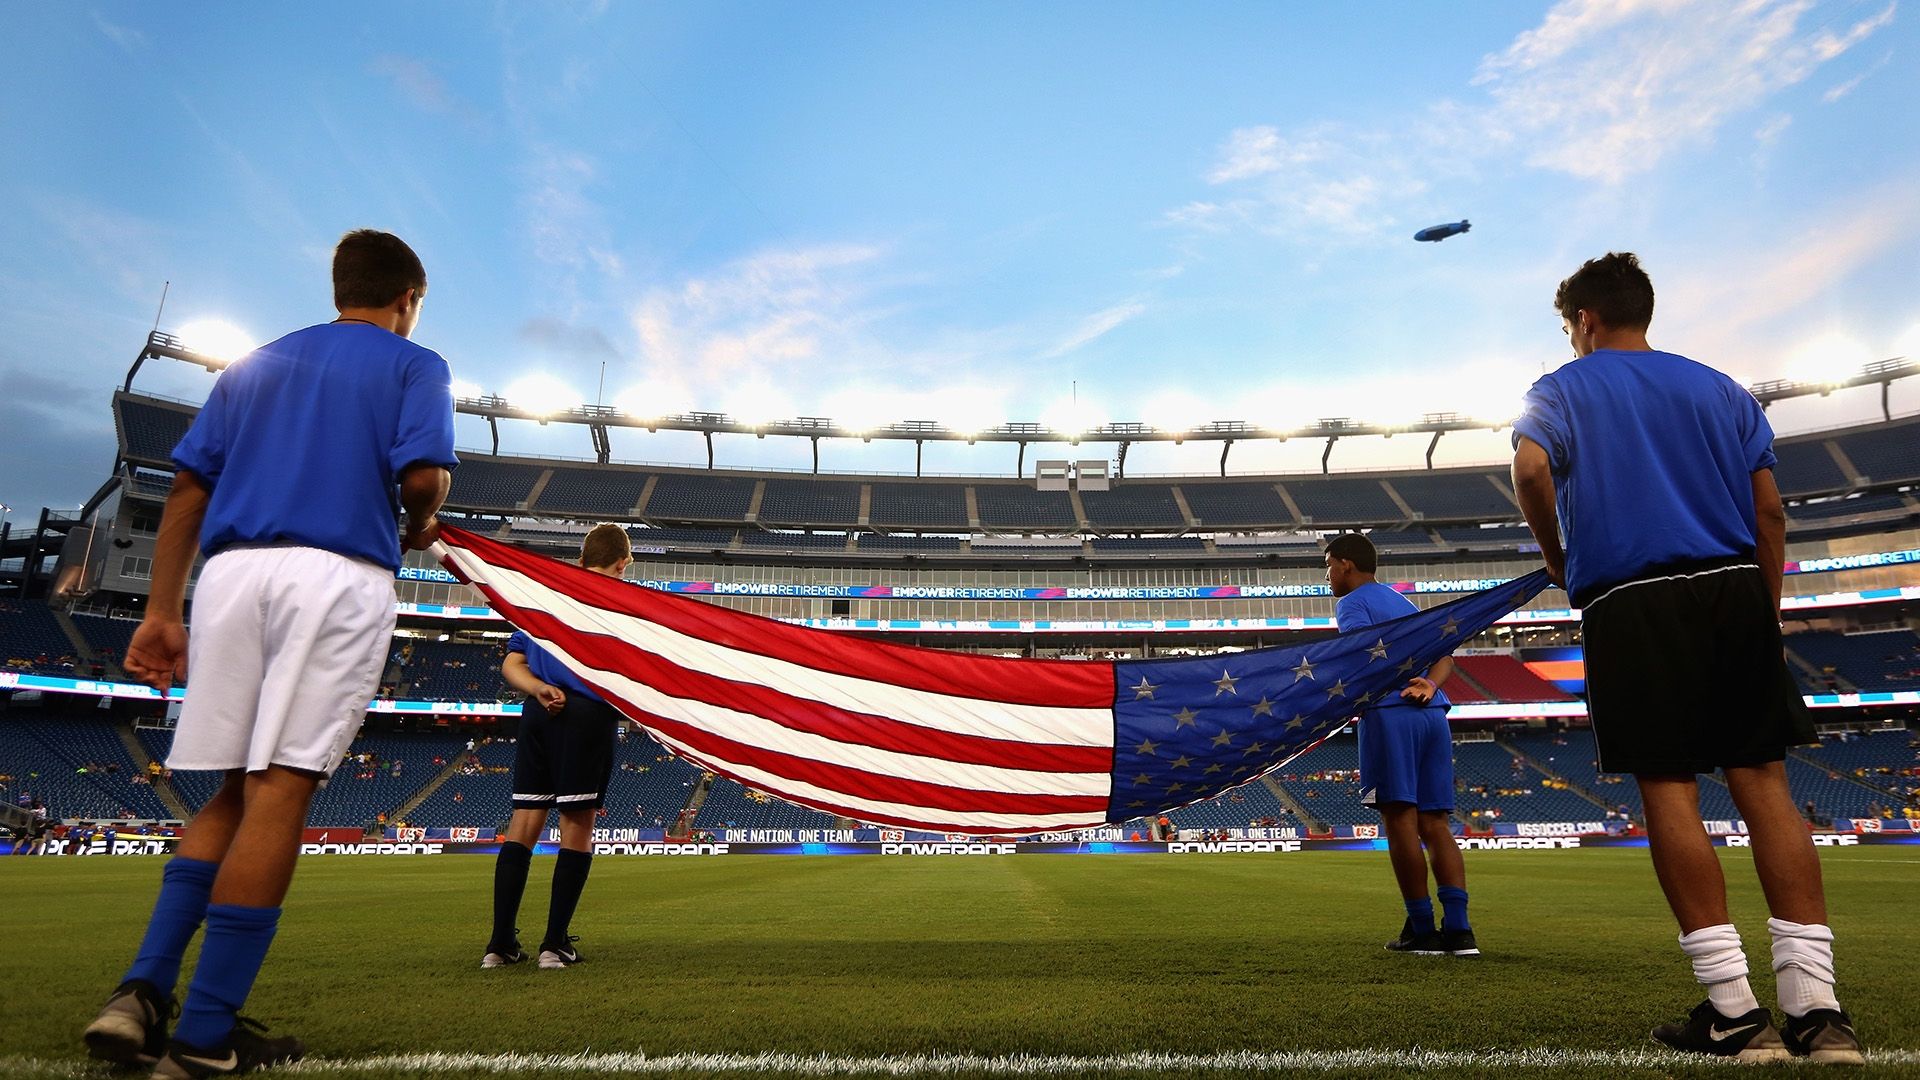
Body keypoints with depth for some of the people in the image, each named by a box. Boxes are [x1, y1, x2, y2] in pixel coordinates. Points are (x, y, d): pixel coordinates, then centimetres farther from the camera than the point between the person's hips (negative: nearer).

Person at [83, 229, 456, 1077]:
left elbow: (187, 487, 15)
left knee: (232, 791, 14)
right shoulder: (413, 364, 9)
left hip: (232, 570, 5)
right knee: (279, 790, -5)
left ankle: (142, 993, 5)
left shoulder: (257, 363, 24)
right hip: (338, 577, -5)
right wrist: (423, 525, 13)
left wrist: (160, 611, 14)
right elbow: (421, 474, -9)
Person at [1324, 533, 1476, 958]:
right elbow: (1444, 653, 14)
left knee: (1399, 817, -4)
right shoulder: (1404, 602, 27)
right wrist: (1429, 684, -2)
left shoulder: (1353, 602, 3)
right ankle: (1459, 930, 2)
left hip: (1389, 713, -8)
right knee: (1435, 822, 6)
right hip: (1433, 715, 8)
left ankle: (1422, 930, -2)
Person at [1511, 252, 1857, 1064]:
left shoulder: (1561, 390, 7)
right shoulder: (1718, 388, 20)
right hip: (1735, 593, 5)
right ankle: (1815, 1007, 3)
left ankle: (1734, 1012, -2)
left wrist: (1556, 556, 0)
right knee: (1763, 783, 3)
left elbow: (1531, 468, -14)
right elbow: (1770, 512, 13)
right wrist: (1766, 618, 17)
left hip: (1631, 603, -4)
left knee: (1668, 789, -3)